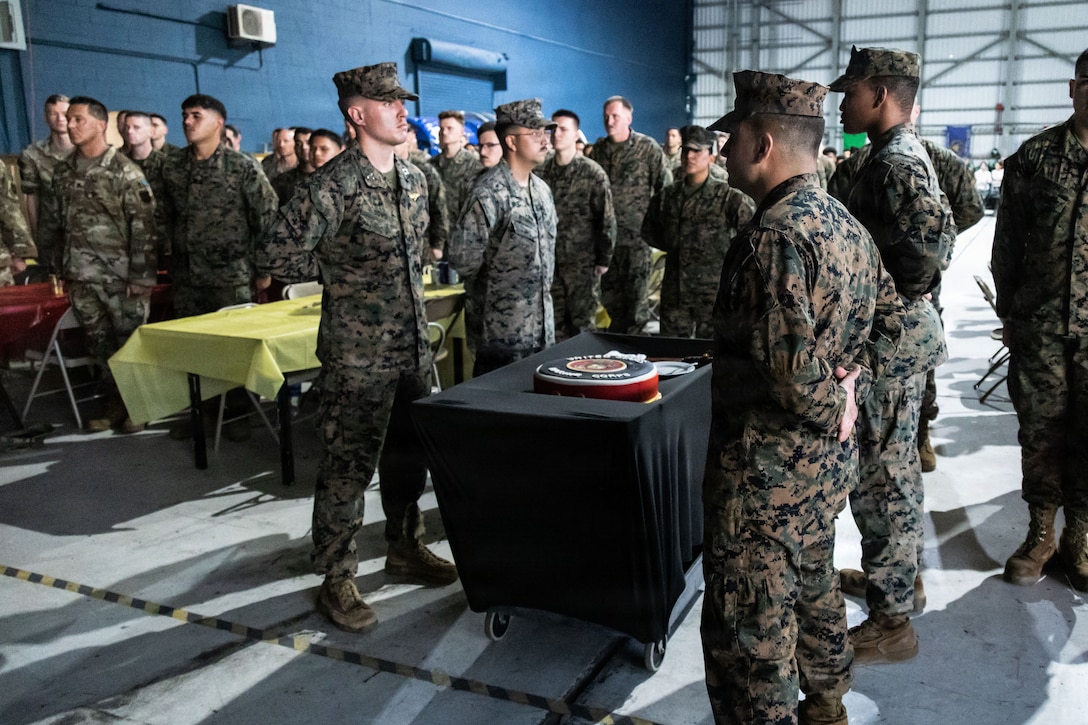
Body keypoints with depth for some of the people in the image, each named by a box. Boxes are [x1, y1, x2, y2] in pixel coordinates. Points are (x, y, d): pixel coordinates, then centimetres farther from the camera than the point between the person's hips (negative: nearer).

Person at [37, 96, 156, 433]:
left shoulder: (125, 171, -7)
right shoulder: (63, 172, 10)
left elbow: (143, 226, -11)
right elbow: (52, 221, 16)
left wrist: (140, 276, -15)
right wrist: (64, 269, 13)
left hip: (120, 276, -5)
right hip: (81, 278, 5)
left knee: (130, 341, 0)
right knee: (100, 344, 11)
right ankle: (114, 404, 21)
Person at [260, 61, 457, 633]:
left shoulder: (414, 179, 9)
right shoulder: (334, 184, -15)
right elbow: (280, 252, -13)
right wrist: (341, 271, -1)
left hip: (413, 348, 7)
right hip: (358, 355, -7)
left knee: (408, 454, 18)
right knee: (348, 467, 2)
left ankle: (405, 547, 36)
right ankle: (337, 578, 15)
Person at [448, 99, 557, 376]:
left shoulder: (542, 189, 10)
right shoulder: (490, 193, -17)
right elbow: (463, 259, -19)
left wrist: (541, 288, 15)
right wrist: (495, 288, -3)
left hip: (542, 329, 8)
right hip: (503, 333, -8)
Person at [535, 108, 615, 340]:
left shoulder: (593, 173, -6)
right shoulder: (540, 171, 5)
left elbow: (607, 219, -5)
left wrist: (604, 259, -7)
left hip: (582, 262, -4)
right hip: (549, 260, 4)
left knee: (583, 324, 2)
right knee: (555, 323, 10)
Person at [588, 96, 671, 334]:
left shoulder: (647, 147, -3)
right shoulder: (598, 149, 10)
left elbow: (665, 186, -2)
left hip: (637, 233, -5)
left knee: (636, 290, -1)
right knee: (609, 289, 12)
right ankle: (617, 334, 26)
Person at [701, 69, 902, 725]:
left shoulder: (774, 236, -23)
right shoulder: (849, 225, 6)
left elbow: (792, 369, -29)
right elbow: (890, 318, 16)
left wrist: (831, 410, -11)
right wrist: (852, 385, 5)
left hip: (767, 476, -10)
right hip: (830, 466, 10)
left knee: (749, 637, 4)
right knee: (815, 590, 28)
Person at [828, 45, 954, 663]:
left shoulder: (897, 160, -19)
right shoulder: (901, 153, 13)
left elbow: (933, 235, -35)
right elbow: (930, 232, 20)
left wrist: (897, 289, -19)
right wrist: (904, 287, 11)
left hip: (893, 334, -11)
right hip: (898, 332, 11)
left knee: (880, 473, -2)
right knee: (896, 465, 21)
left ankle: (892, 622, 11)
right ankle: (904, 576, 39)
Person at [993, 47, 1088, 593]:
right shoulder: (1034, 157, 3)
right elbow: (1008, 241, 6)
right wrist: (1007, 311, 5)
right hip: (1039, 322, 0)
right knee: (1040, 430, 7)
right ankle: (1041, 533, 23)